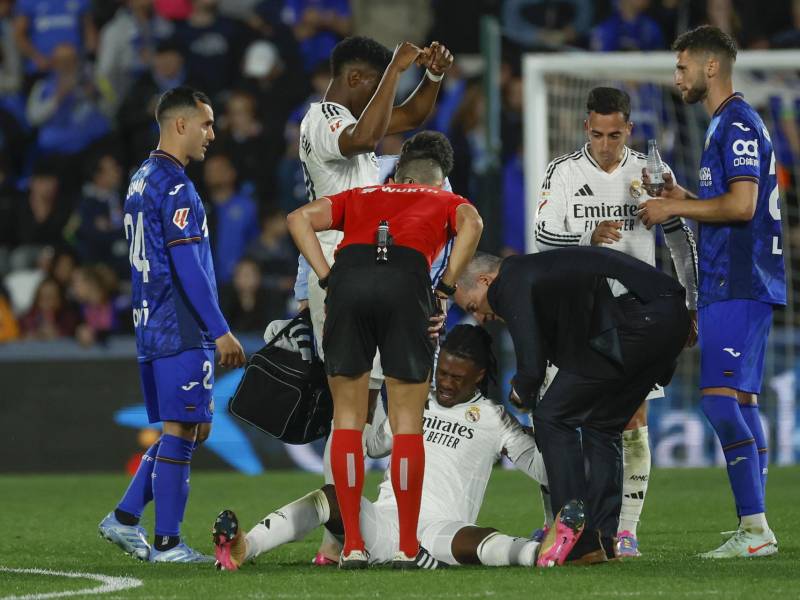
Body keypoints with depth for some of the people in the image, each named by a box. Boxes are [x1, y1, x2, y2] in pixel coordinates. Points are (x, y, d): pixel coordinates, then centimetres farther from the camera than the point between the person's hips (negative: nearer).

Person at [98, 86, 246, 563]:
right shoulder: (174, 187, -14)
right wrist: (220, 330, -15)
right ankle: (167, 543, -2)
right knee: (182, 430, -5)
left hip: (152, 326, 10)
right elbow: (188, 268, -18)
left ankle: (126, 517, 12)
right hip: (182, 330, -10)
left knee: (190, 429, 14)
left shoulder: (141, 181, 17)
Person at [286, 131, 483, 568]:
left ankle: (353, 545, 9)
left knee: (348, 419, 11)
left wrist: (327, 277, 12)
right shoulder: (447, 202, 29)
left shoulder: (360, 196, 34)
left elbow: (300, 218, 17)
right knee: (407, 423, 6)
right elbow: (471, 224, 3)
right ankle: (407, 548, 7)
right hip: (407, 282, -2)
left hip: (349, 281, 2)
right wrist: (445, 288, 5)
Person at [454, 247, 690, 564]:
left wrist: (520, 392, 18)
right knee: (601, 427, 21)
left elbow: (532, 368, -2)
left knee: (553, 418, 1)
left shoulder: (510, 286, 2)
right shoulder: (533, 271, 31)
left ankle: (581, 543, -4)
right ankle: (603, 538, 16)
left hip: (636, 321, -10)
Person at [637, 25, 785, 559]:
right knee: (742, 400, 9)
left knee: (719, 396, -15)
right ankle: (755, 529, 8)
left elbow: (742, 204, -21)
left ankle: (755, 528, -18)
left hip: (737, 287, -11)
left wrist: (675, 208, -11)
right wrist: (684, 200, 17)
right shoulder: (733, 124, 20)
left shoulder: (737, 123, -12)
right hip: (743, 283, 11)